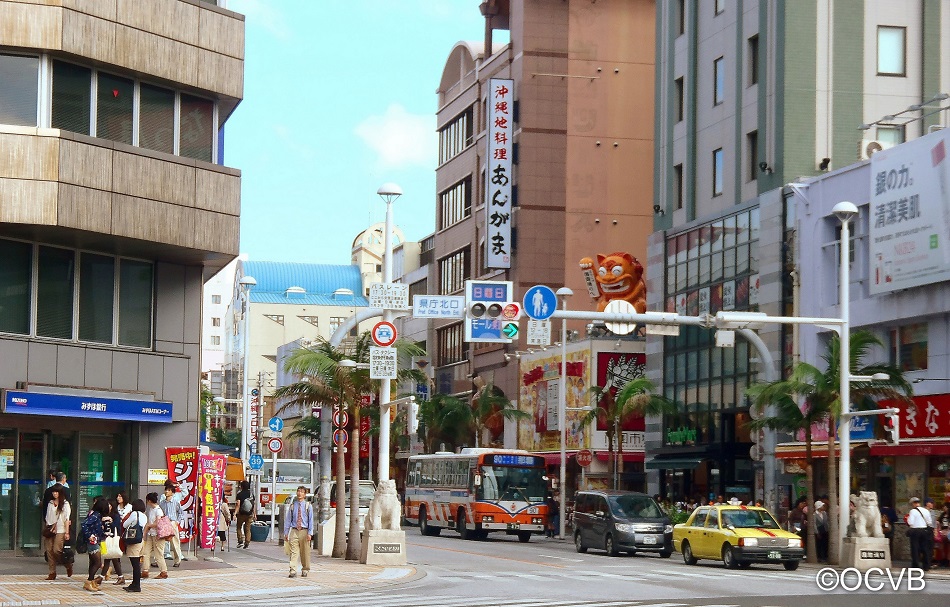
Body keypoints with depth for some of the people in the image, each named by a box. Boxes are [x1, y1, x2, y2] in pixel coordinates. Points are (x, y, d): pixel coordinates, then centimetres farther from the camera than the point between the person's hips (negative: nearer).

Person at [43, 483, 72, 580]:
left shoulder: (65, 504, 1)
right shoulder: (50, 503, 14)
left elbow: (67, 519, -3)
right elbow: (47, 518, 17)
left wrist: (67, 532, -8)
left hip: (60, 531, -5)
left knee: (56, 550, -15)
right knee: (49, 551, -2)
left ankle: (68, 565, 9)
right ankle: (52, 573, 2)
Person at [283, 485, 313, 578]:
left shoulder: (308, 506, 3)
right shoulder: (292, 505, 6)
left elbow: (311, 520, 0)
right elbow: (288, 519, 9)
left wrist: (310, 533, -8)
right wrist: (286, 532, 5)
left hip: (304, 531, 0)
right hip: (294, 531, 0)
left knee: (305, 552, 7)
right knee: (294, 552, -8)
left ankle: (305, 570, 21)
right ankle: (293, 571, -12)